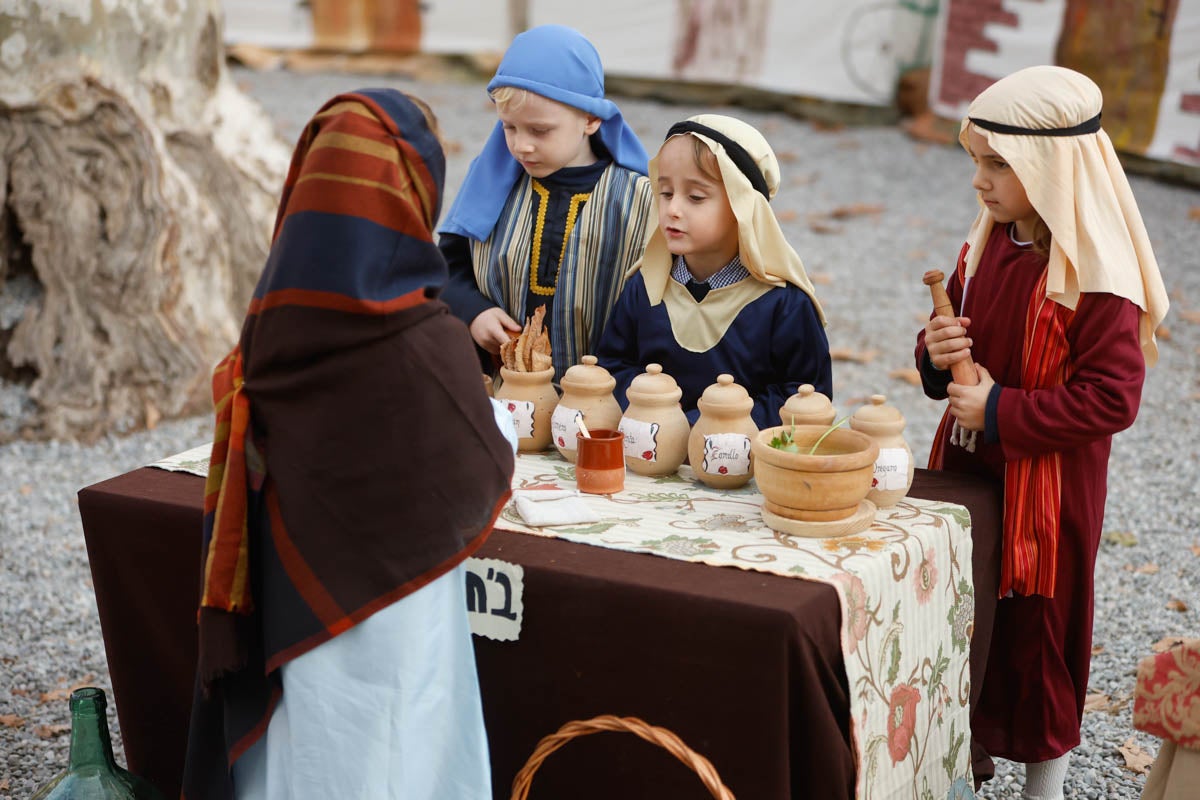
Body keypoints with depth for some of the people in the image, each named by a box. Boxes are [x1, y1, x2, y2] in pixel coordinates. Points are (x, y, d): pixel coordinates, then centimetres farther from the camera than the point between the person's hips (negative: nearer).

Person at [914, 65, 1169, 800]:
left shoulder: (1096, 274, -20)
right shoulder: (990, 243, 3)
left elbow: (1113, 399, -21)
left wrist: (1000, 410, -23)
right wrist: (939, 354, -7)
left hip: (1046, 491, -7)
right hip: (967, 471, 7)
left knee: (1037, 632, 7)